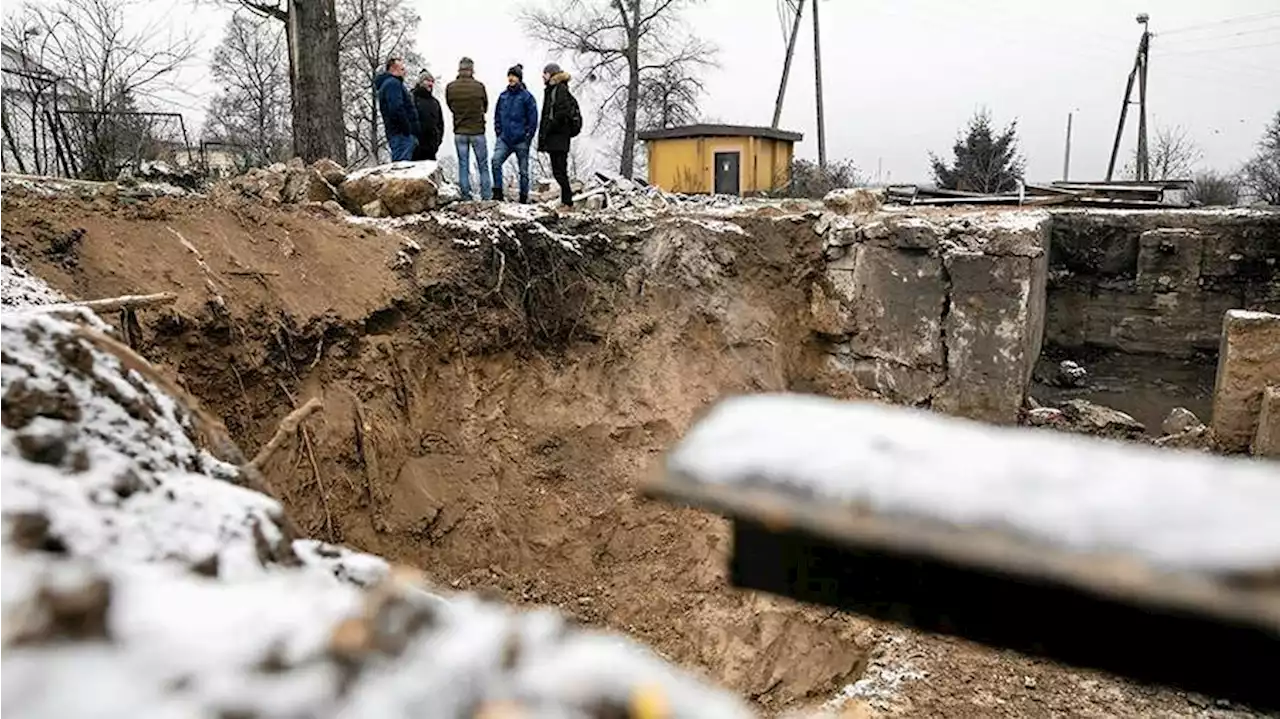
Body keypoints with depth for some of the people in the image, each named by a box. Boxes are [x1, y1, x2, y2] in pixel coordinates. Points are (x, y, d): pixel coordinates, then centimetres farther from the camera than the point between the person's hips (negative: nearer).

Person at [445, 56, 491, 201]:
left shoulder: (450, 87, -6)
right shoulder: (479, 86, -11)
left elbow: (450, 106, 6)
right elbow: (485, 107, 2)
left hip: (459, 132, 2)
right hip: (477, 131, -2)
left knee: (463, 165, 8)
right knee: (483, 165, 8)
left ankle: (466, 195, 8)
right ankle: (486, 195, 9)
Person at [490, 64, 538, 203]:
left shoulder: (526, 96, -2)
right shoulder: (503, 96, 10)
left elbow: (533, 119, -2)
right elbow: (497, 116, 19)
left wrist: (528, 137, -7)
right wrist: (498, 132, 9)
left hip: (521, 140, -3)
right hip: (504, 138, 3)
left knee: (523, 170, 4)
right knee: (496, 161, -18)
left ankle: (524, 198, 14)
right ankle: (497, 192, -13)